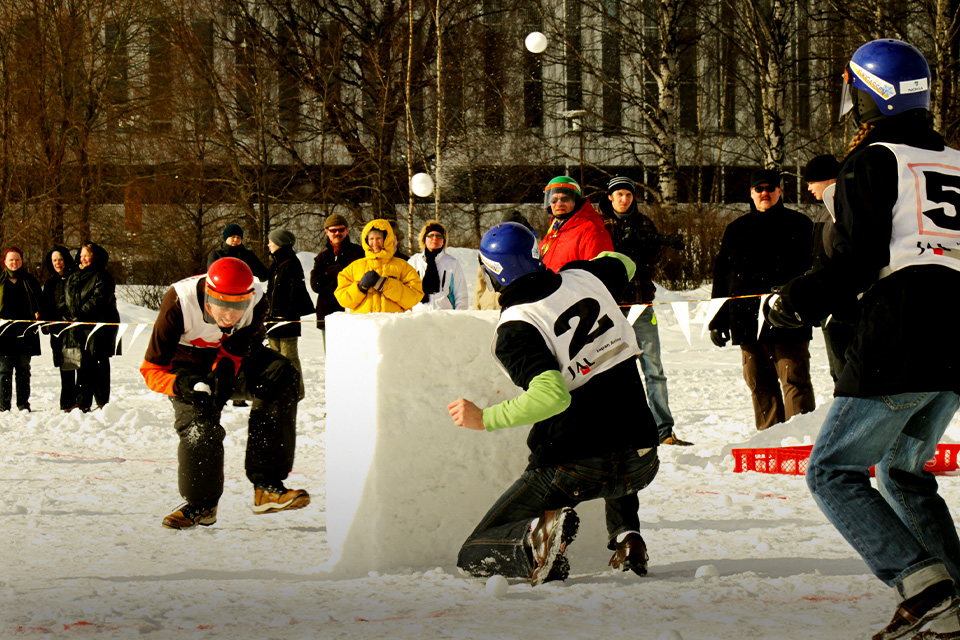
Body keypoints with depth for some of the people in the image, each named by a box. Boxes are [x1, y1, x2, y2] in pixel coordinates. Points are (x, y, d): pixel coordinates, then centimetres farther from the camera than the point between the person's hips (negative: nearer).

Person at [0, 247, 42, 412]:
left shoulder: (30, 281, 12)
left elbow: (39, 303, 15)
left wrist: (38, 315, -3)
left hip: (25, 330, 1)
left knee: (23, 368, 3)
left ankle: (23, 403, 7)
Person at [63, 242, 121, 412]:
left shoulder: (102, 277, -3)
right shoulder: (73, 278, 20)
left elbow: (98, 299, -15)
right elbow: (66, 300, 22)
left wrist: (81, 316, -20)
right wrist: (70, 317, 4)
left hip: (98, 325, -6)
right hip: (78, 328, 6)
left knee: (98, 365, -6)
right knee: (83, 365, 5)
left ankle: (102, 402, -2)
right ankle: (83, 403, 7)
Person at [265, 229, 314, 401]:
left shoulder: (292, 264, -9)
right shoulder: (275, 265, 18)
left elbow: (295, 291, -13)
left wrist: (290, 314, -18)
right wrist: (269, 313, 18)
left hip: (288, 317, -9)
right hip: (274, 316, 9)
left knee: (289, 355, -7)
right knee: (276, 355, 9)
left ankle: (296, 389, -2)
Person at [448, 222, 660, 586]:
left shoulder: (514, 330, -13)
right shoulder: (584, 278, 4)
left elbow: (552, 396, -26)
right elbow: (623, 265, 29)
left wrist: (485, 419, -18)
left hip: (574, 468, -5)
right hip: (642, 464, 5)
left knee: (474, 556, 6)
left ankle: (539, 533, -23)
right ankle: (626, 537, 19)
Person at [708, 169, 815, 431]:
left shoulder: (798, 225, 8)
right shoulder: (736, 230, 17)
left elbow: (812, 268, 4)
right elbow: (721, 276, 17)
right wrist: (718, 320, 12)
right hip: (748, 322, 4)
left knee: (794, 380, -9)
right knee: (760, 384, 6)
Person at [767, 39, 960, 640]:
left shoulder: (872, 162, -3)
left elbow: (857, 259, -12)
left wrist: (796, 303, 0)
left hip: (899, 343, -8)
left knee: (833, 471, 0)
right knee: (905, 471, 22)